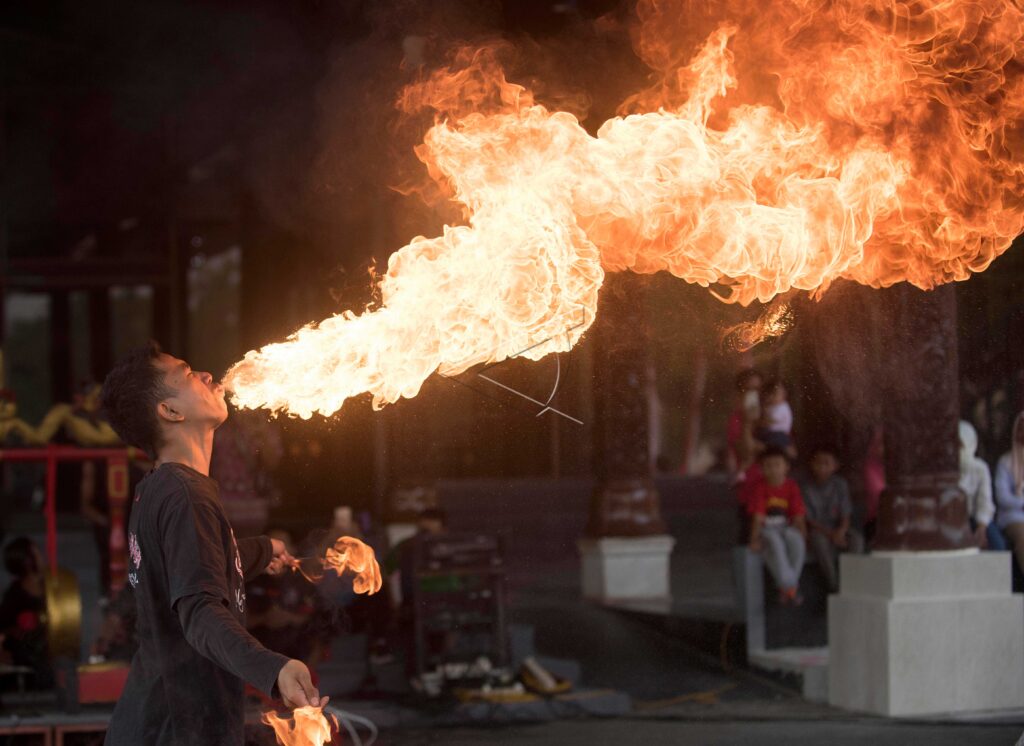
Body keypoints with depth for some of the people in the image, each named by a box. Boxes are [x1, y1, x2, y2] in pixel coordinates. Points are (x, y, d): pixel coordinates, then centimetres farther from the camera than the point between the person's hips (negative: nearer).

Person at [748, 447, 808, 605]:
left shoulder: (792, 487, 0)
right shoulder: (761, 488, -6)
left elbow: (799, 516, -3)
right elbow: (758, 517, -11)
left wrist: (802, 535, -17)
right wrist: (754, 539, -21)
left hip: (786, 527, 2)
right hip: (767, 529, -2)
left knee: (796, 541, -32)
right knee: (775, 544, -36)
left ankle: (785, 588, -22)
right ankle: (790, 586, -33)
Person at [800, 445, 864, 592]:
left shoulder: (840, 485, 2)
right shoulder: (806, 488, -6)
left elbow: (845, 515, -1)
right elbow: (808, 520, -10)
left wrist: (841, 531, -23)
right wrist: (830, 534, -23)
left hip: (837, 529, 3)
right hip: (816, 530, -3)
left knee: (857, 539, -27)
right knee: (820, 540, -37)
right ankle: (835, 586, -33)